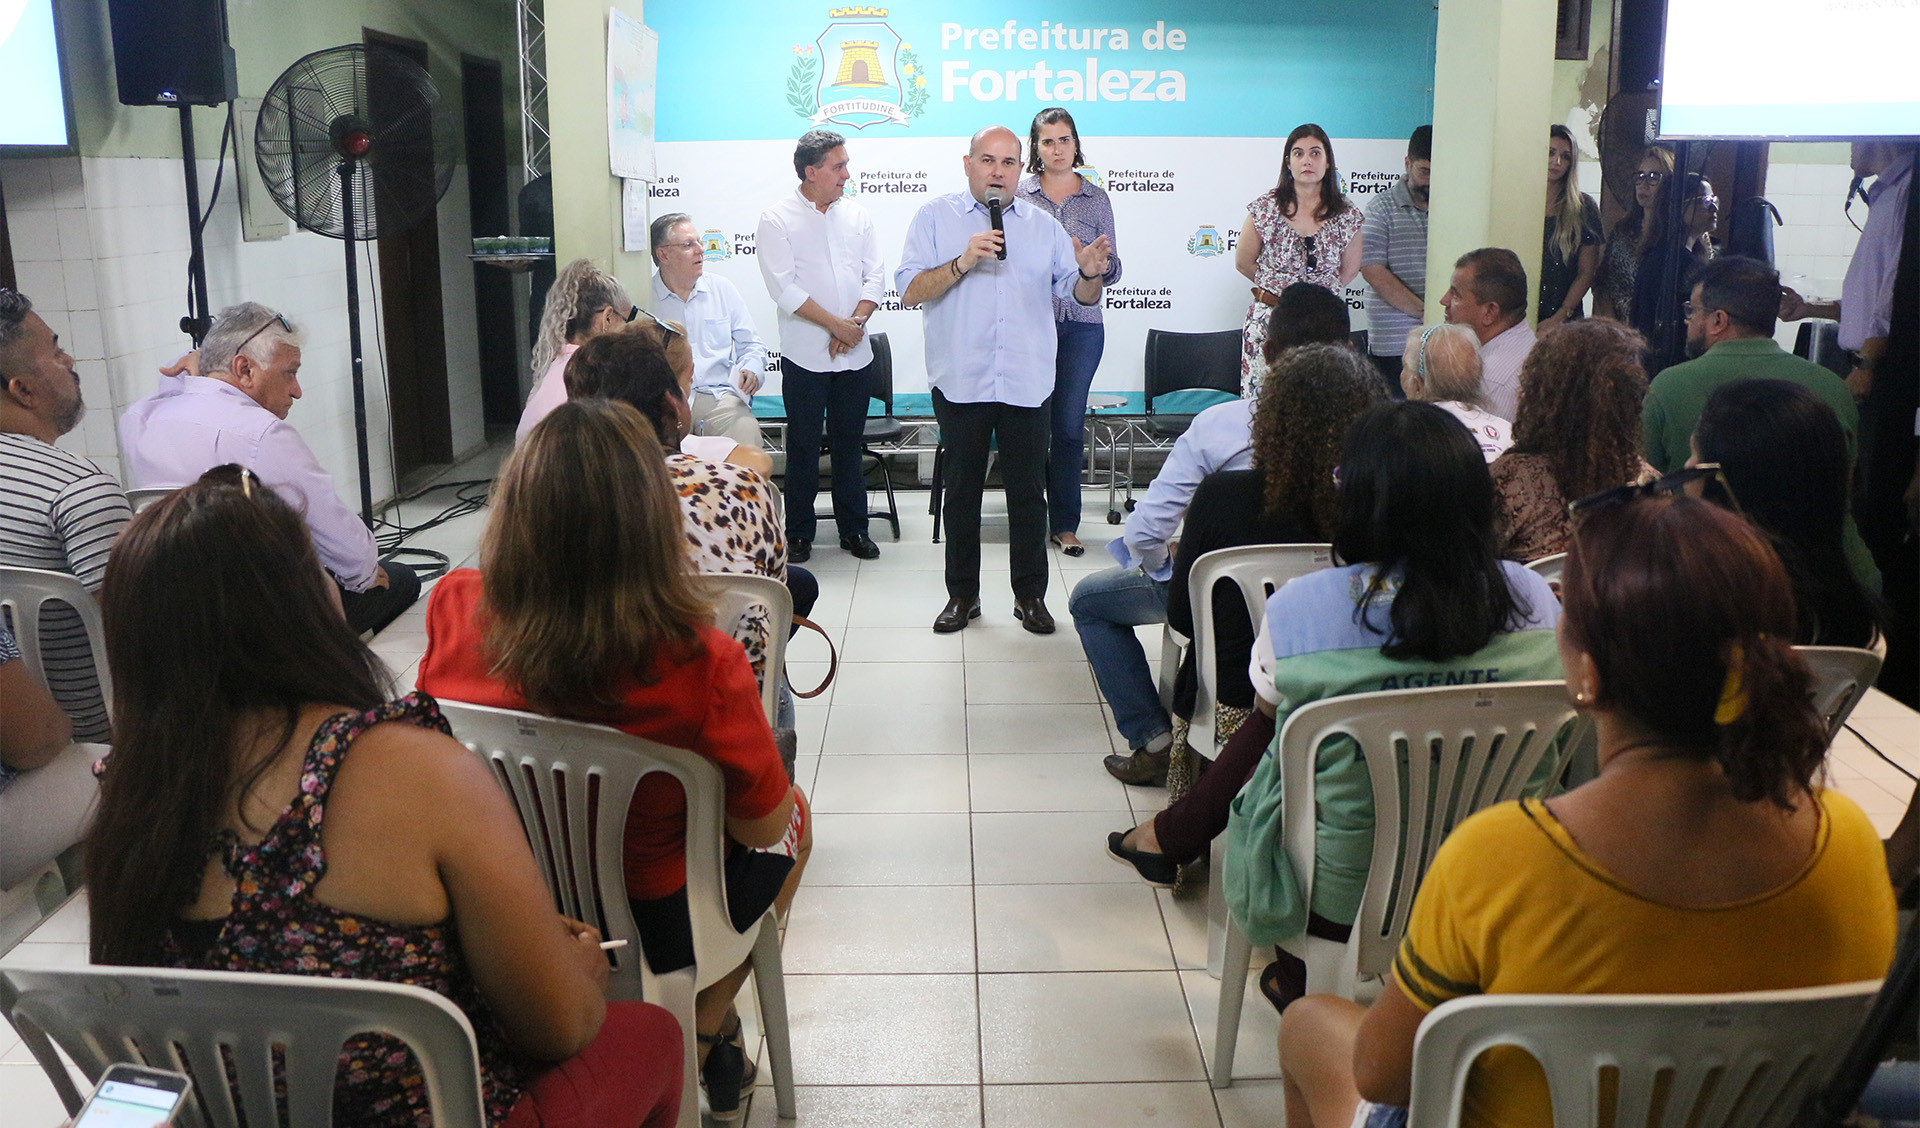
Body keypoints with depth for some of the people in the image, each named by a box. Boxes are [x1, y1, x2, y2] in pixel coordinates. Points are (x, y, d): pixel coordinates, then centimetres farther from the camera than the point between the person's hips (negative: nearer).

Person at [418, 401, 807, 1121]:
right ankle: (702, 1040, 39)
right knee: (797, 817, 27)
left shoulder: (453, 612, -21)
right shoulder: (700, 666, -33)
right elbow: (761, 825, -16)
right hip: (651, 925, -4)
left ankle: (700, 1038, 40)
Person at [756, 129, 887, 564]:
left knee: (849, 444, 11)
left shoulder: (857, 215, 9)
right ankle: (799, 533, 15)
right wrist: (836, 325, -13)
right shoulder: (776, 220, -4)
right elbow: (784, 288, -12)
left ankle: (854, 529, 21)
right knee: (803, 446, 4)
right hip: (805, 356, -3)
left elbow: (875, 277, 5)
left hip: (855, 353, 4)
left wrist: (856, 323, -10)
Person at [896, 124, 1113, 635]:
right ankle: (962, 595, 18)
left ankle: (1030, 596, 16)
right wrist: (963, 261, -19)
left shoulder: (1043, 225, 11)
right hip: (960, 380, -1)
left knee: (1029, 493, 5)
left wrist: (1091, 273, -16)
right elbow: (911, 290, -7)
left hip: (1027, 382, 2)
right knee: (962, 491, 7)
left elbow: (1079, 293, 6)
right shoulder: (935, 217, 4)